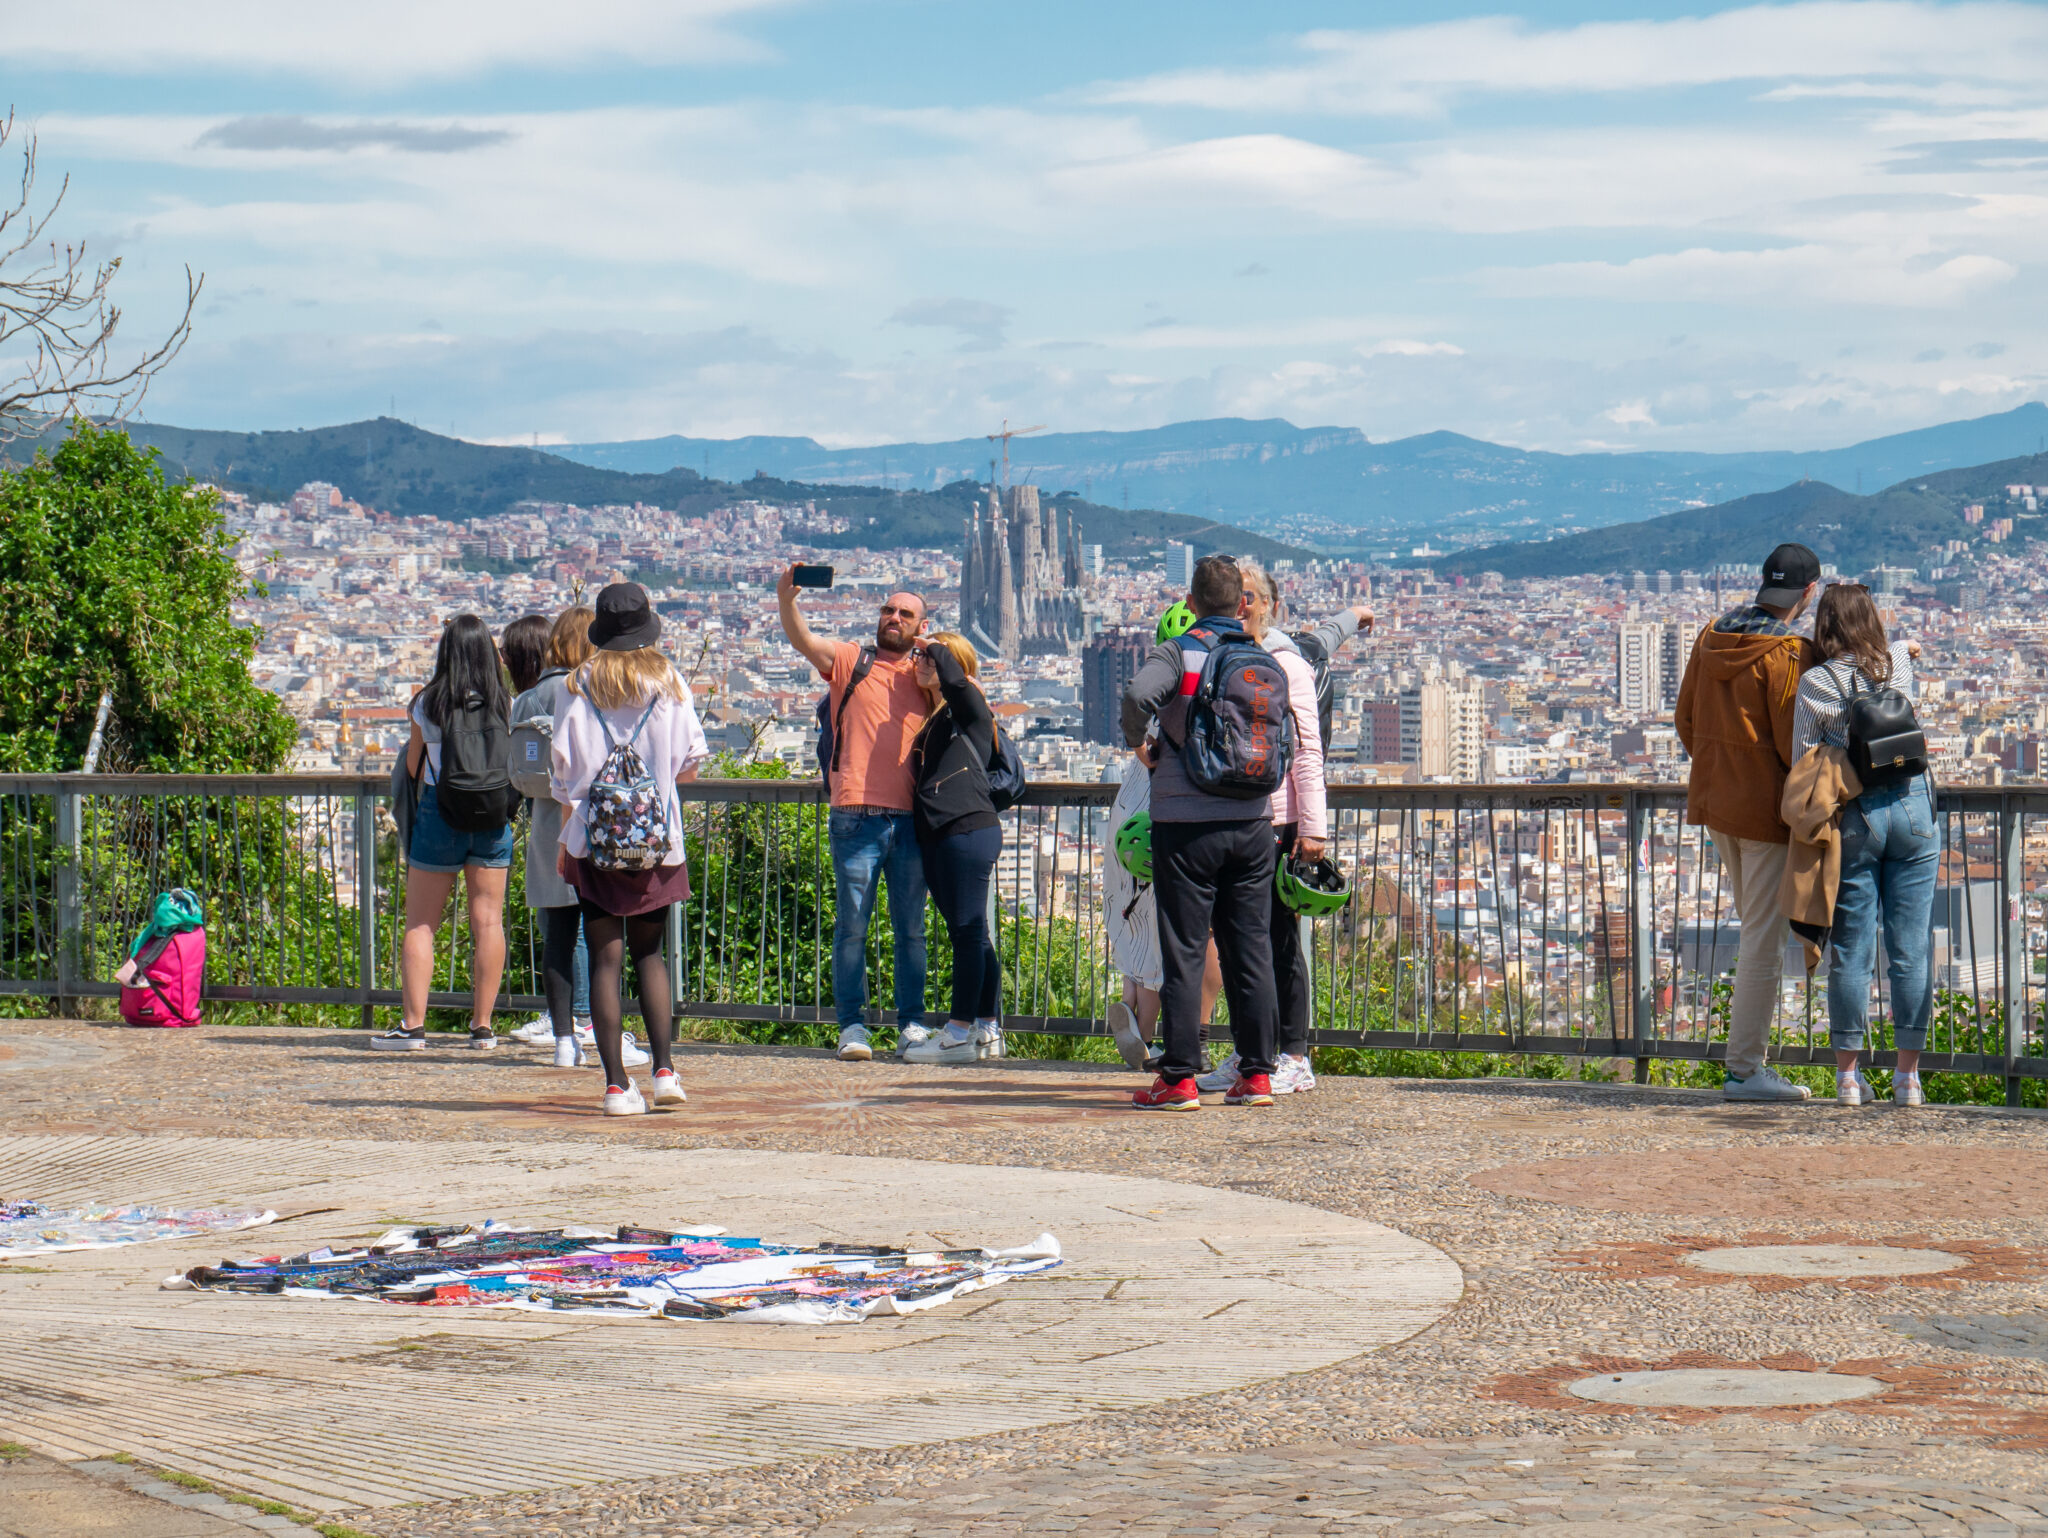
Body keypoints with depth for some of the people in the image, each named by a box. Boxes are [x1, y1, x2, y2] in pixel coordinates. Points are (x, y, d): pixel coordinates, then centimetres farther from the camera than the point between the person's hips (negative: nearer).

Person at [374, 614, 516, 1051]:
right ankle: (482, 1026, 6)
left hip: (439, 813, -1)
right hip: (493, 818, 1)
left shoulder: (427, 705, -4)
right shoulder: (505, 706, -3)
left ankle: (414, 1024, -2)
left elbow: (413, 768, 4)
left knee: (420, 923, 4)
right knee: (488, 920, 6)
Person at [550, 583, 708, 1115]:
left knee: (605, 958, 1)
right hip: (656, 839, 1)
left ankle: (617, 1084, -4)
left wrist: (565, 838, 10)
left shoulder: (583, 684, 0)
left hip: (595, 836, -1)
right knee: (649, 953, 14)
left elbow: (563, 767, 0)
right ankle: (664, 1068, 1)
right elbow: (690, 764, 3)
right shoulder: (668, 683, 1)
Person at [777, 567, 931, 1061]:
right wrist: (786, 599, -24)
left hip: (911, 817, 3)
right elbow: (803, 640, -5)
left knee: (911, 927, 6)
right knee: (852, 923, -2)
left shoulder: (925, 677, 16)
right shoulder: (850, 661, 8)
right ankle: (852, 1025, 0)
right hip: (857, 816, -3)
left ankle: (912, 1022, 13)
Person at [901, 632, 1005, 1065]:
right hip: (938, 834, 9)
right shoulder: (931, 717, 22)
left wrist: (936, 647, -5)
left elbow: (951, 676, -24)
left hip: (969, 829, -9)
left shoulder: (969, 708, -3)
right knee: (971, 934, 11)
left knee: (968, 931, -8)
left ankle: (959, 1034, -9)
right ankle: (988, 1030, 14)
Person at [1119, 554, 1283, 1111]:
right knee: (1251, 947, 9)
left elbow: (1138, 695, -25)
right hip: (1252, 821, 4)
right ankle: (1257, 1072, 11)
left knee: (1183, 950, -1)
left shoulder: (1178, 652, -7)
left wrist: (1139, 742, -8)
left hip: (1186, 822, -4)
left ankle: (1179, 1078, -2)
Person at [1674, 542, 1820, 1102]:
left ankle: (1751, 1054, 20)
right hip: (1768, 805, -8)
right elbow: (1794, 742, -17)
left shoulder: (1713, 635, 5)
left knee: (1758, 928, 19)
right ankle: (1744, 1068, 1)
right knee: (1765, 939, -2)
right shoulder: (1786, 653, -18)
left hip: (1714, 799, 8)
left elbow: (1686, 718, 11)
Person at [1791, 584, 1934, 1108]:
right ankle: (1908, 1075, 6)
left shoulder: (1817, 683, -6)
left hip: (1851, 817, -2)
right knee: (1911, 948, 4)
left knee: (1851, 950, 4)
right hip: (1912, 807, 2)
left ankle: (1849, 1075, 6)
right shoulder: (1901, 666, 3)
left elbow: (1803, 761, -3)